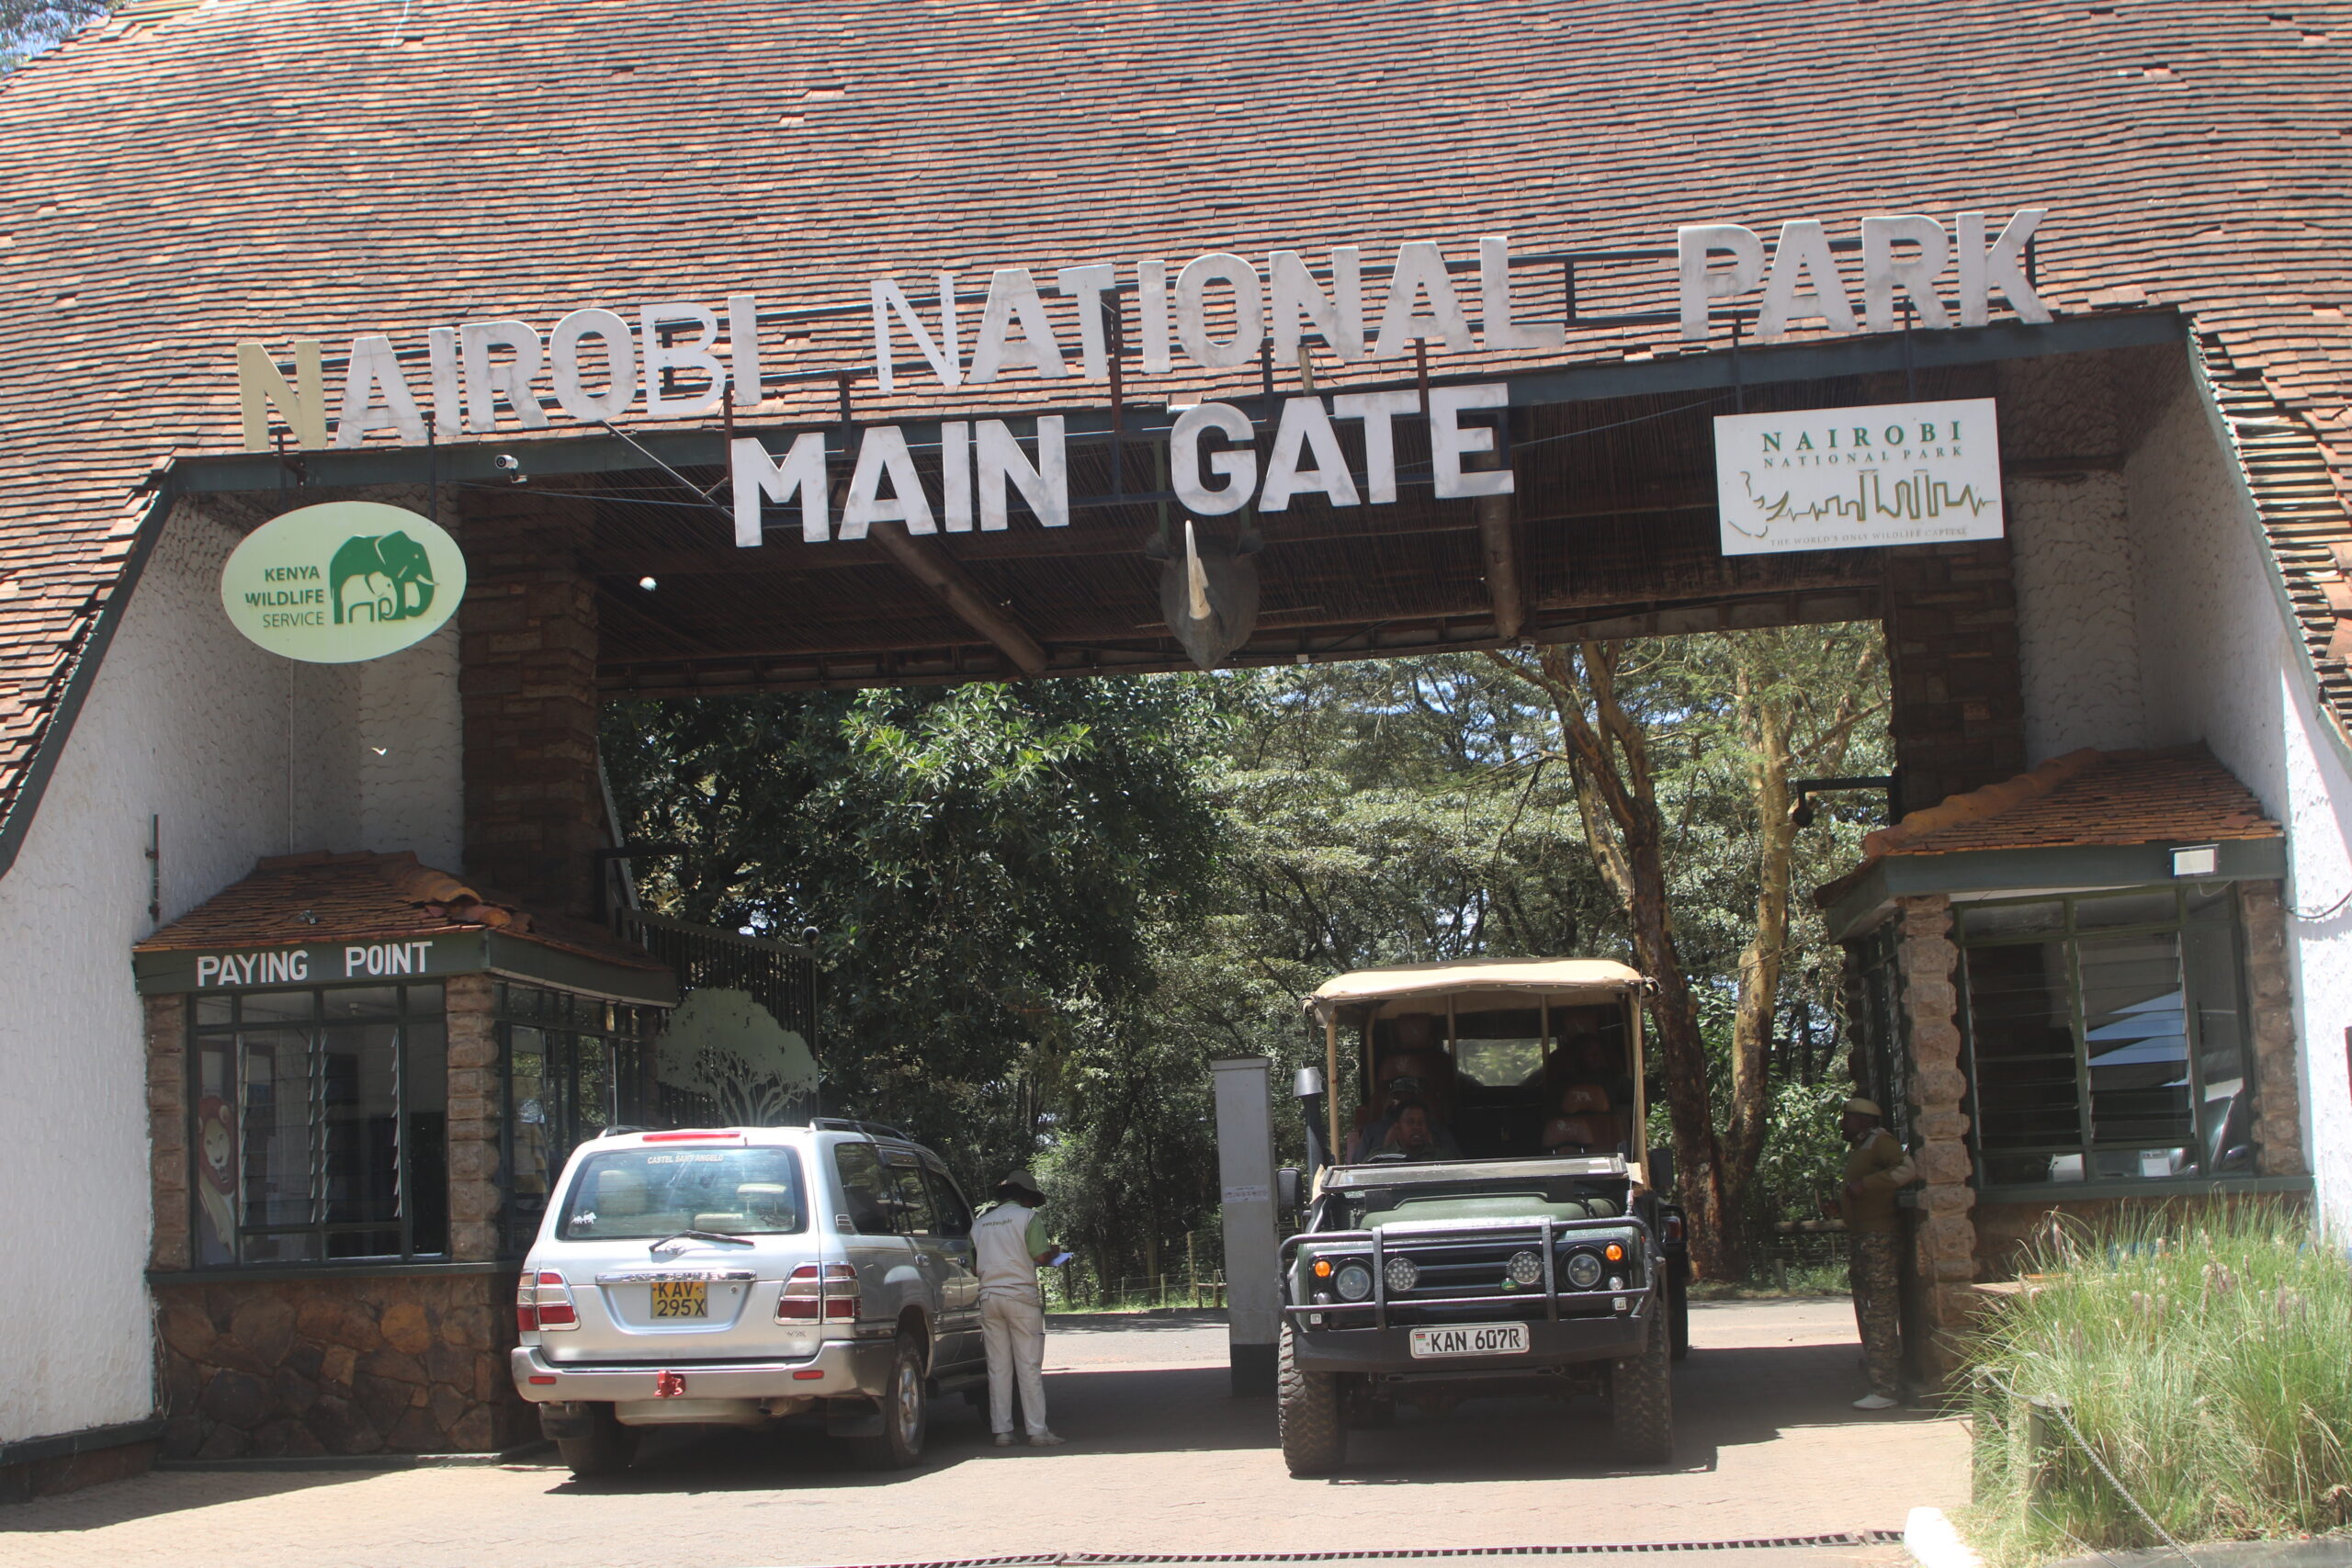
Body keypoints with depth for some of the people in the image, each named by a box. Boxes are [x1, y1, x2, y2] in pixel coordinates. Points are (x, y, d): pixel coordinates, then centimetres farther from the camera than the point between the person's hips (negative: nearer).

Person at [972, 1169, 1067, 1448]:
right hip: (1020, 1294, -5)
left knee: (998, 1367, 6)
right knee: (1029, 1367, -2)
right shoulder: (1027, 1217, -1)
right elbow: (1041, 1255, -9)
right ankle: (1037, 1431, -3)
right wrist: (1052, 1250, 12)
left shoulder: (980, 1222, 15)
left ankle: (1002, 1431, 5)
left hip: (989, 1297, 5)